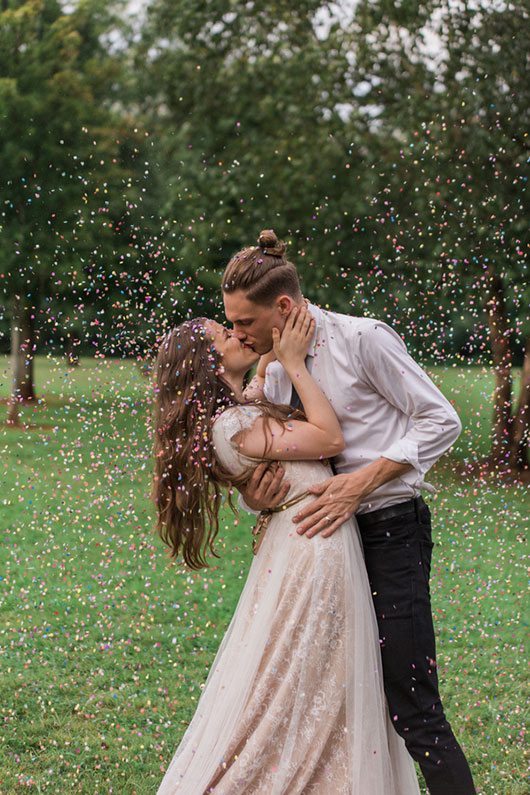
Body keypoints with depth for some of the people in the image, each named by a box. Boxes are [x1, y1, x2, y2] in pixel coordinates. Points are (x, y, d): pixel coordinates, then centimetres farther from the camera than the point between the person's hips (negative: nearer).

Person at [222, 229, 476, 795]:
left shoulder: (362, 340, -10)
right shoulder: (276, 371, 11)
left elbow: (440, 421, -9)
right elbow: (261, 460, 16)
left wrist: (363, 480, -18)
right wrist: (254, 496, -9)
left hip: (390, 531, -8)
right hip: (328, 536, 8)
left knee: (413, 710, -10)